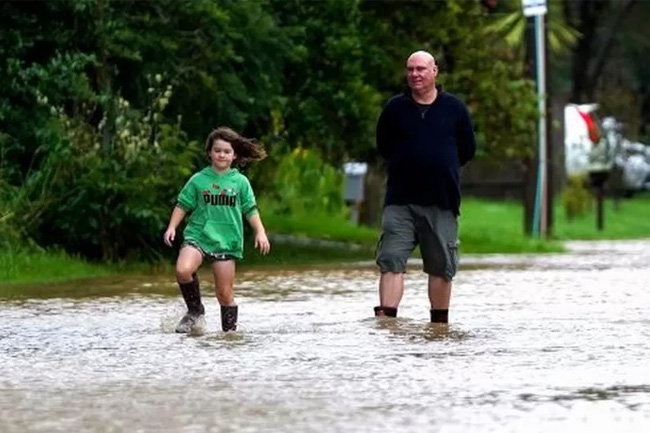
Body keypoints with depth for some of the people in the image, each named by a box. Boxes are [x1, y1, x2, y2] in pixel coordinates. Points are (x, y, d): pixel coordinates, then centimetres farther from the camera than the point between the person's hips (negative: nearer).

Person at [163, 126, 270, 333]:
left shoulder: (240, 182, 6)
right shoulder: (198, 180, 5)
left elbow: (250, 210, 9)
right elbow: (183, 205, 9)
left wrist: (260, 232, -2)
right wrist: (172, 227, -2)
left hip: (226, 241, 0)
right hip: (197, 236, 0)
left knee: (225, 293, 1)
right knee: (183, 270, -27)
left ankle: (230, 329, 18)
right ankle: (195, 311, -4)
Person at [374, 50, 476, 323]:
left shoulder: (454, 108, 4)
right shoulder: (395, 108, 5)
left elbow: (467, 150, 11)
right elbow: (383, 147, 14)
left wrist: (440, 167, 10)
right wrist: (404, 165, 7)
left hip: (441, 201, 0)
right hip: (400, 200, 0)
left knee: (442, 266, 6)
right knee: (391, 260, -11)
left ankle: (440, 322, 18)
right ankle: (385, 318, -15)